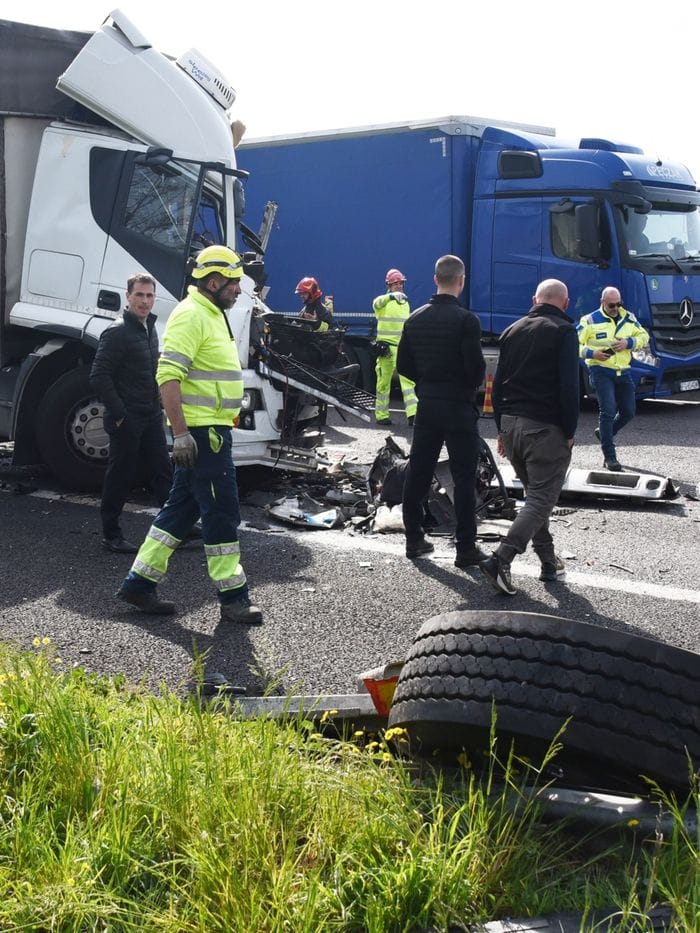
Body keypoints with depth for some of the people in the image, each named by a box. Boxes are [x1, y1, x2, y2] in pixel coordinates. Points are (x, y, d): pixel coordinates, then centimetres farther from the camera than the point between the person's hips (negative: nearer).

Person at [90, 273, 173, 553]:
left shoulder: (149, 329, 13)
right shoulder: (117, 332, -13)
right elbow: (99, 376, -18)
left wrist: (158, 406, 14)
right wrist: (119, 414, -18)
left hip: (152, 417, 8)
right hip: (127, 420, -8)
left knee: (163, 472, 9)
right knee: (120, 477, 1)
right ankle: (111, 534, 12)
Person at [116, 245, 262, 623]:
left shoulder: (212, 315, 17)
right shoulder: (190, 316, -14)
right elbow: (168, 375, -23)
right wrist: (181, 433, -26)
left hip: (211, 430, 10)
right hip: (201, 431, -10)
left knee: (182, 507, 13)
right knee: (222, 511, -4)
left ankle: (139, 583, 20)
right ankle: (233, 598, 5)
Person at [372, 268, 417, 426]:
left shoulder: (405, 303, 18)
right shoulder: (383, 300, -3)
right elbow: (377, 303, -30)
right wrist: (392, 295, -49)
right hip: (386, 346, -5)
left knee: (407, 379, -5)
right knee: (384, 381, 2)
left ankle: (412, 413, -10)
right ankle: (381, 414, 11)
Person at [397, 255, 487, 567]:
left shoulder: (415, 319, 6)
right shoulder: (465, 319, -14)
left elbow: (403, 365, 9)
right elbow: (476, 366, -17)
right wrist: (472, 385, 4)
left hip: (427, 404, 6)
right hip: (459, 406, -6)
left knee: (417, 473, 11)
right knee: (464, 478, 0)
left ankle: (414, 540, 19)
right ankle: (466, 548, 3)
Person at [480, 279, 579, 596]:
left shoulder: (512, 331, 13)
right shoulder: (563, 332, -6)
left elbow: (497, 385, 14)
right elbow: (569, 387, -13)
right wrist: (569, 433, -6)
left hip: (511, 424, 7)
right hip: (546, 428, -7)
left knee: (536, 494, 18)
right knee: (541, 499, -5)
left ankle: (549, 561, 22)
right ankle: (500, 559, -19)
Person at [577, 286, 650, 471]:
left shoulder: (628, 318, 9)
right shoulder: (590, 321, -5)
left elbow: (644, 336, 14)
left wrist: (629, 342, -7)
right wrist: (592, 353, -21)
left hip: (623, 372, 5)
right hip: (601, 371, -5)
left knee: (628, 411, 10)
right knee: (608, 410, -14)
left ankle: (604, 433, 37)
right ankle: (609, 456, -9)